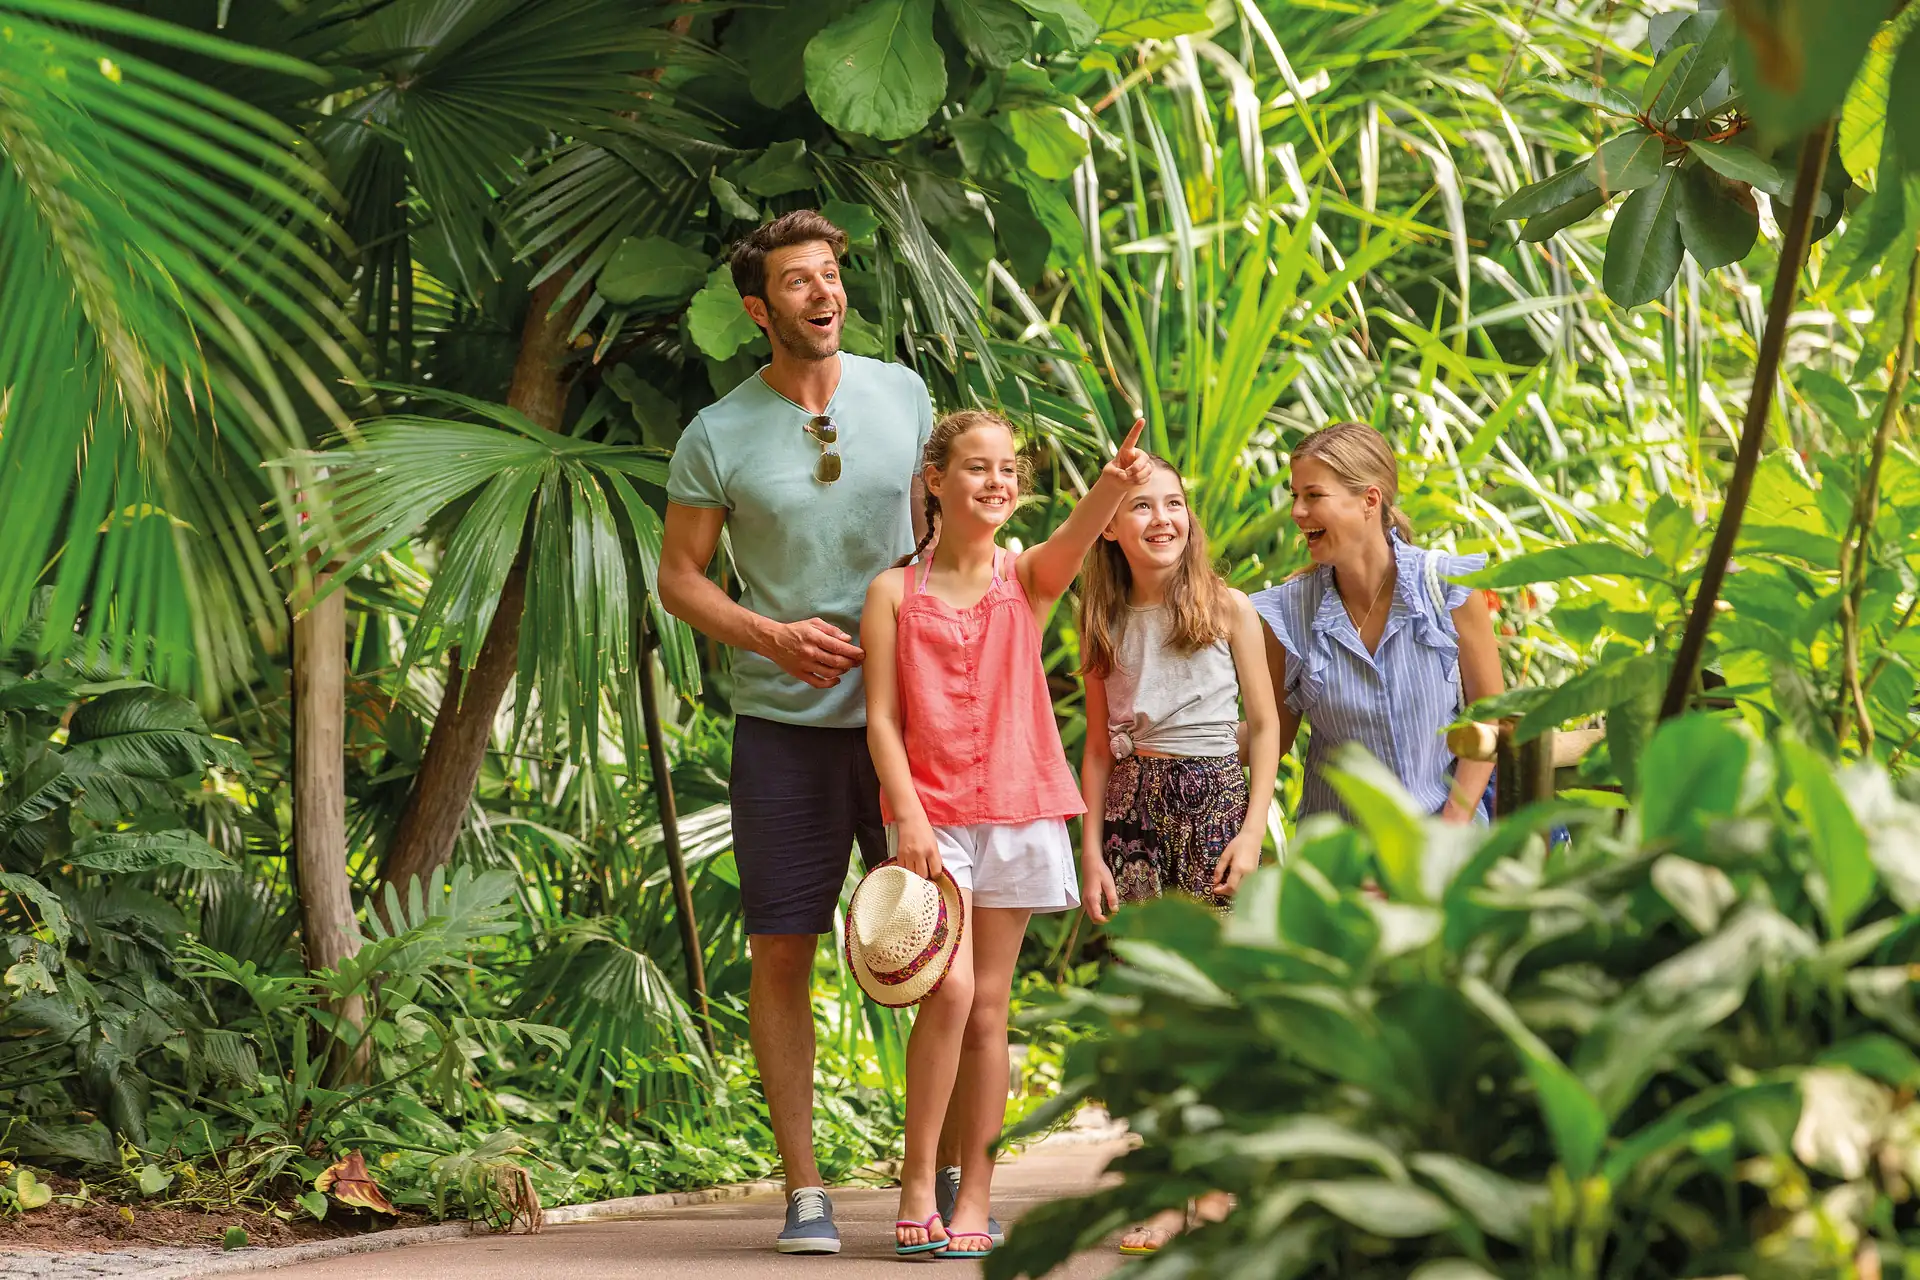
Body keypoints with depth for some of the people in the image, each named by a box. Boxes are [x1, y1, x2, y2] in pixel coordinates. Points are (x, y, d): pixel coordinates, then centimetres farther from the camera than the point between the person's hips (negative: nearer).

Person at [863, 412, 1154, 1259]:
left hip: (1017, 813, 2)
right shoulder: (894, 593, 2)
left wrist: (1113, 488, -40)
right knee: (949, 990, -16)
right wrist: (908, 815, -14)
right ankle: (917, 1187, -5)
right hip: (931, 816, -2)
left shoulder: (1028, 579, 5)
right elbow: (882, 718, -1)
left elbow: (1074, 539, -19)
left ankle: (974, 1201, 10)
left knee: (988, 1006, 5)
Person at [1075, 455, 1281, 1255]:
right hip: (1133, 806, 3)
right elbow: (1100, 747, 12)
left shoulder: (1229, 610, 0)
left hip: (1214, 799, -3)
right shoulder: (1106, 624, 9)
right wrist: (1091, 849, 4)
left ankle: (1218, 1186, 3)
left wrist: (1252, 831, -8)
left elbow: (1264, 726, 1)